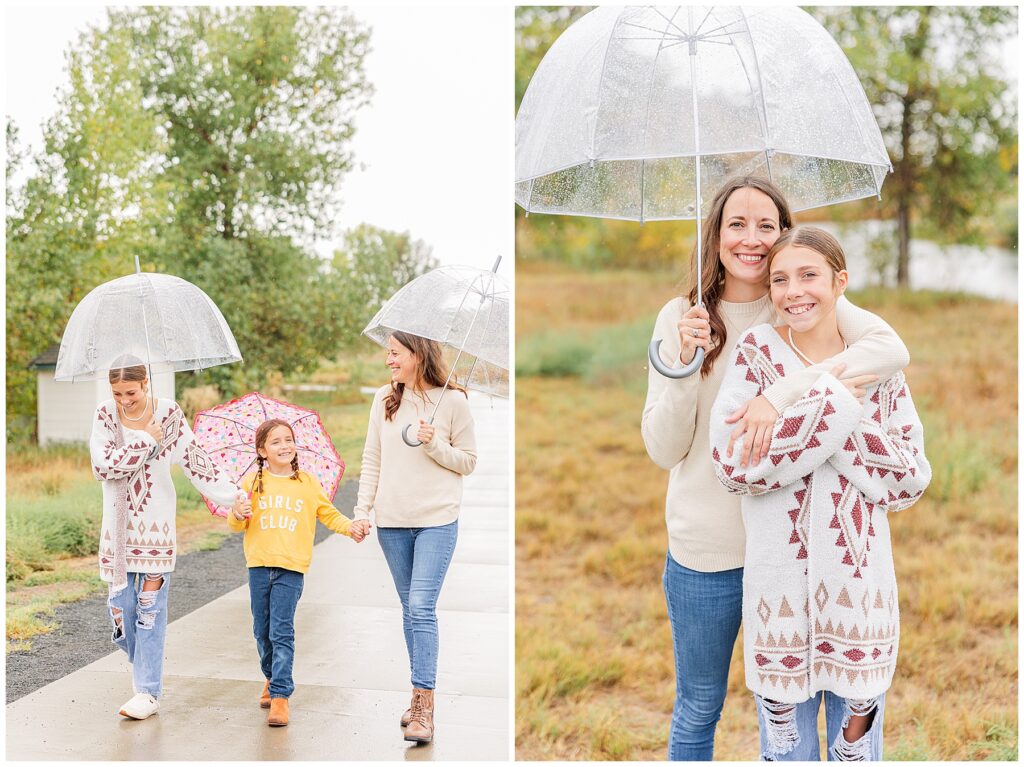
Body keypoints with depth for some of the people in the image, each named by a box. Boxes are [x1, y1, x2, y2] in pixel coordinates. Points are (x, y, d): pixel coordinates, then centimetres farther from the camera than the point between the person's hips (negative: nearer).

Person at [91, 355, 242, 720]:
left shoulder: (168, 414, -5)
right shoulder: (105, 414, -2)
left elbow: (195, 461, -9)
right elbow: (103, 466, -14)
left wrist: (232, 497, -16)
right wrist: (147, 440, -16)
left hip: (155, 524, -2)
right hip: (119, 524, 2)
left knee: (150, 607, -3)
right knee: (121, 604, 4)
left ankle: (148, 692, 2)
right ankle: (145, 667, 28)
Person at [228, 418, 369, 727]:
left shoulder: (308, 483, 5)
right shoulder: (252, 482, 5)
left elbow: (328, 513, 15)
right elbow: (236, 525, 8)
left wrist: (349, 527, -1)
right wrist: (237, 514, -14)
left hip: (291, 566, -2)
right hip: (259, 564, 2)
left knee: (282, 631, -10)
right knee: (262, 630, 11)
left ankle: (280, 695, -8)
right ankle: (272, 677, 35)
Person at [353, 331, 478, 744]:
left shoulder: (452, 401, -3)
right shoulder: (384, 400, 7)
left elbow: (468, 461, 2)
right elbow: (371, 460, 9)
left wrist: (434, 446, -15)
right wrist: (362, 510, 3)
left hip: (437, 520, -4)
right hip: (392, 521, 4)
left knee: (422, 606, -12)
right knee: (409, 608, 11)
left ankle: (424, 707, -10)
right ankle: (419, 692, 22)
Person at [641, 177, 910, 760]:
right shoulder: (681, 317, -4)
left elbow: (893, 349, -24)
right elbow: (662, 450, -7)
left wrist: (782, 393, -33)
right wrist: (685, 363, -22)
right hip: (707, 545, 0)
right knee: (698, 708, 16)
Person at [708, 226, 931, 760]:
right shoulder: (756, 351, -3)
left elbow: (912, 481, -2)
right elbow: (732, 464, -13)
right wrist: (834, 406, -17)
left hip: (860, 583, 2)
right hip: (779, 581, -2)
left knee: (857, 747, 15)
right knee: (787, 751, 13)